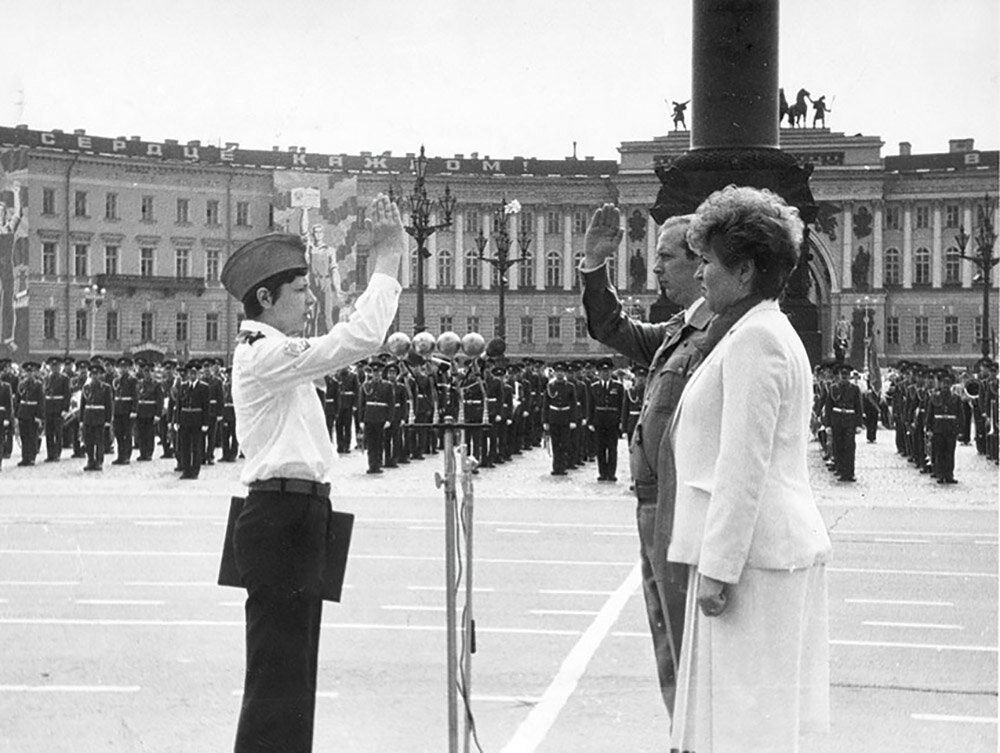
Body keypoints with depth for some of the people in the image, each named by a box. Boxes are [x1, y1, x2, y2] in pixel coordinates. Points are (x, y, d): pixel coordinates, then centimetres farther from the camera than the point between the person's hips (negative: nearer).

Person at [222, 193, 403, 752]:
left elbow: (353, 338, 25)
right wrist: (389, 261, -14)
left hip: (297, 517, 11)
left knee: (294, 669, 16)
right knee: (278, 670, -9)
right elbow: (361, 339, -23)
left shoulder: (275, 354, 17)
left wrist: (385, 261, 20)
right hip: (282, 515, -11)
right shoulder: (266, 355, -15)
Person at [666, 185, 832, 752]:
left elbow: (744, 464, -20)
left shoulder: (753, 338, -14)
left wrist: (717, 568, -20)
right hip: (786, 544, 11)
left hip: (752, 552, -11)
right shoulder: (777, 333, 19)